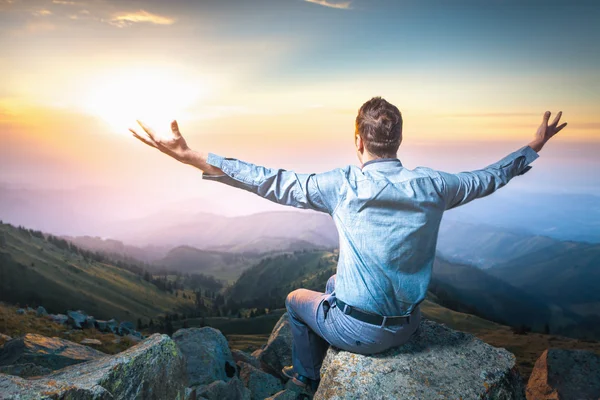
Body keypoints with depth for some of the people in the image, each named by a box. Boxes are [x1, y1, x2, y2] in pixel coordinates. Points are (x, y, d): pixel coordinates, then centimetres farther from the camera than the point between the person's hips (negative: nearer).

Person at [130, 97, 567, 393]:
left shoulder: (343, 186, -21)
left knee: (297, 299, 26)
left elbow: (272, 182, -20)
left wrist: (194, 158, -15)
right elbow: (489, 177, 6)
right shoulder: (430, 185, -10)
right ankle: (317, 362, 53)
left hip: (360, 332, -5)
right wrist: (535, 146, 24)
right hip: (410, 325, 5)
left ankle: (307, 376, 47)